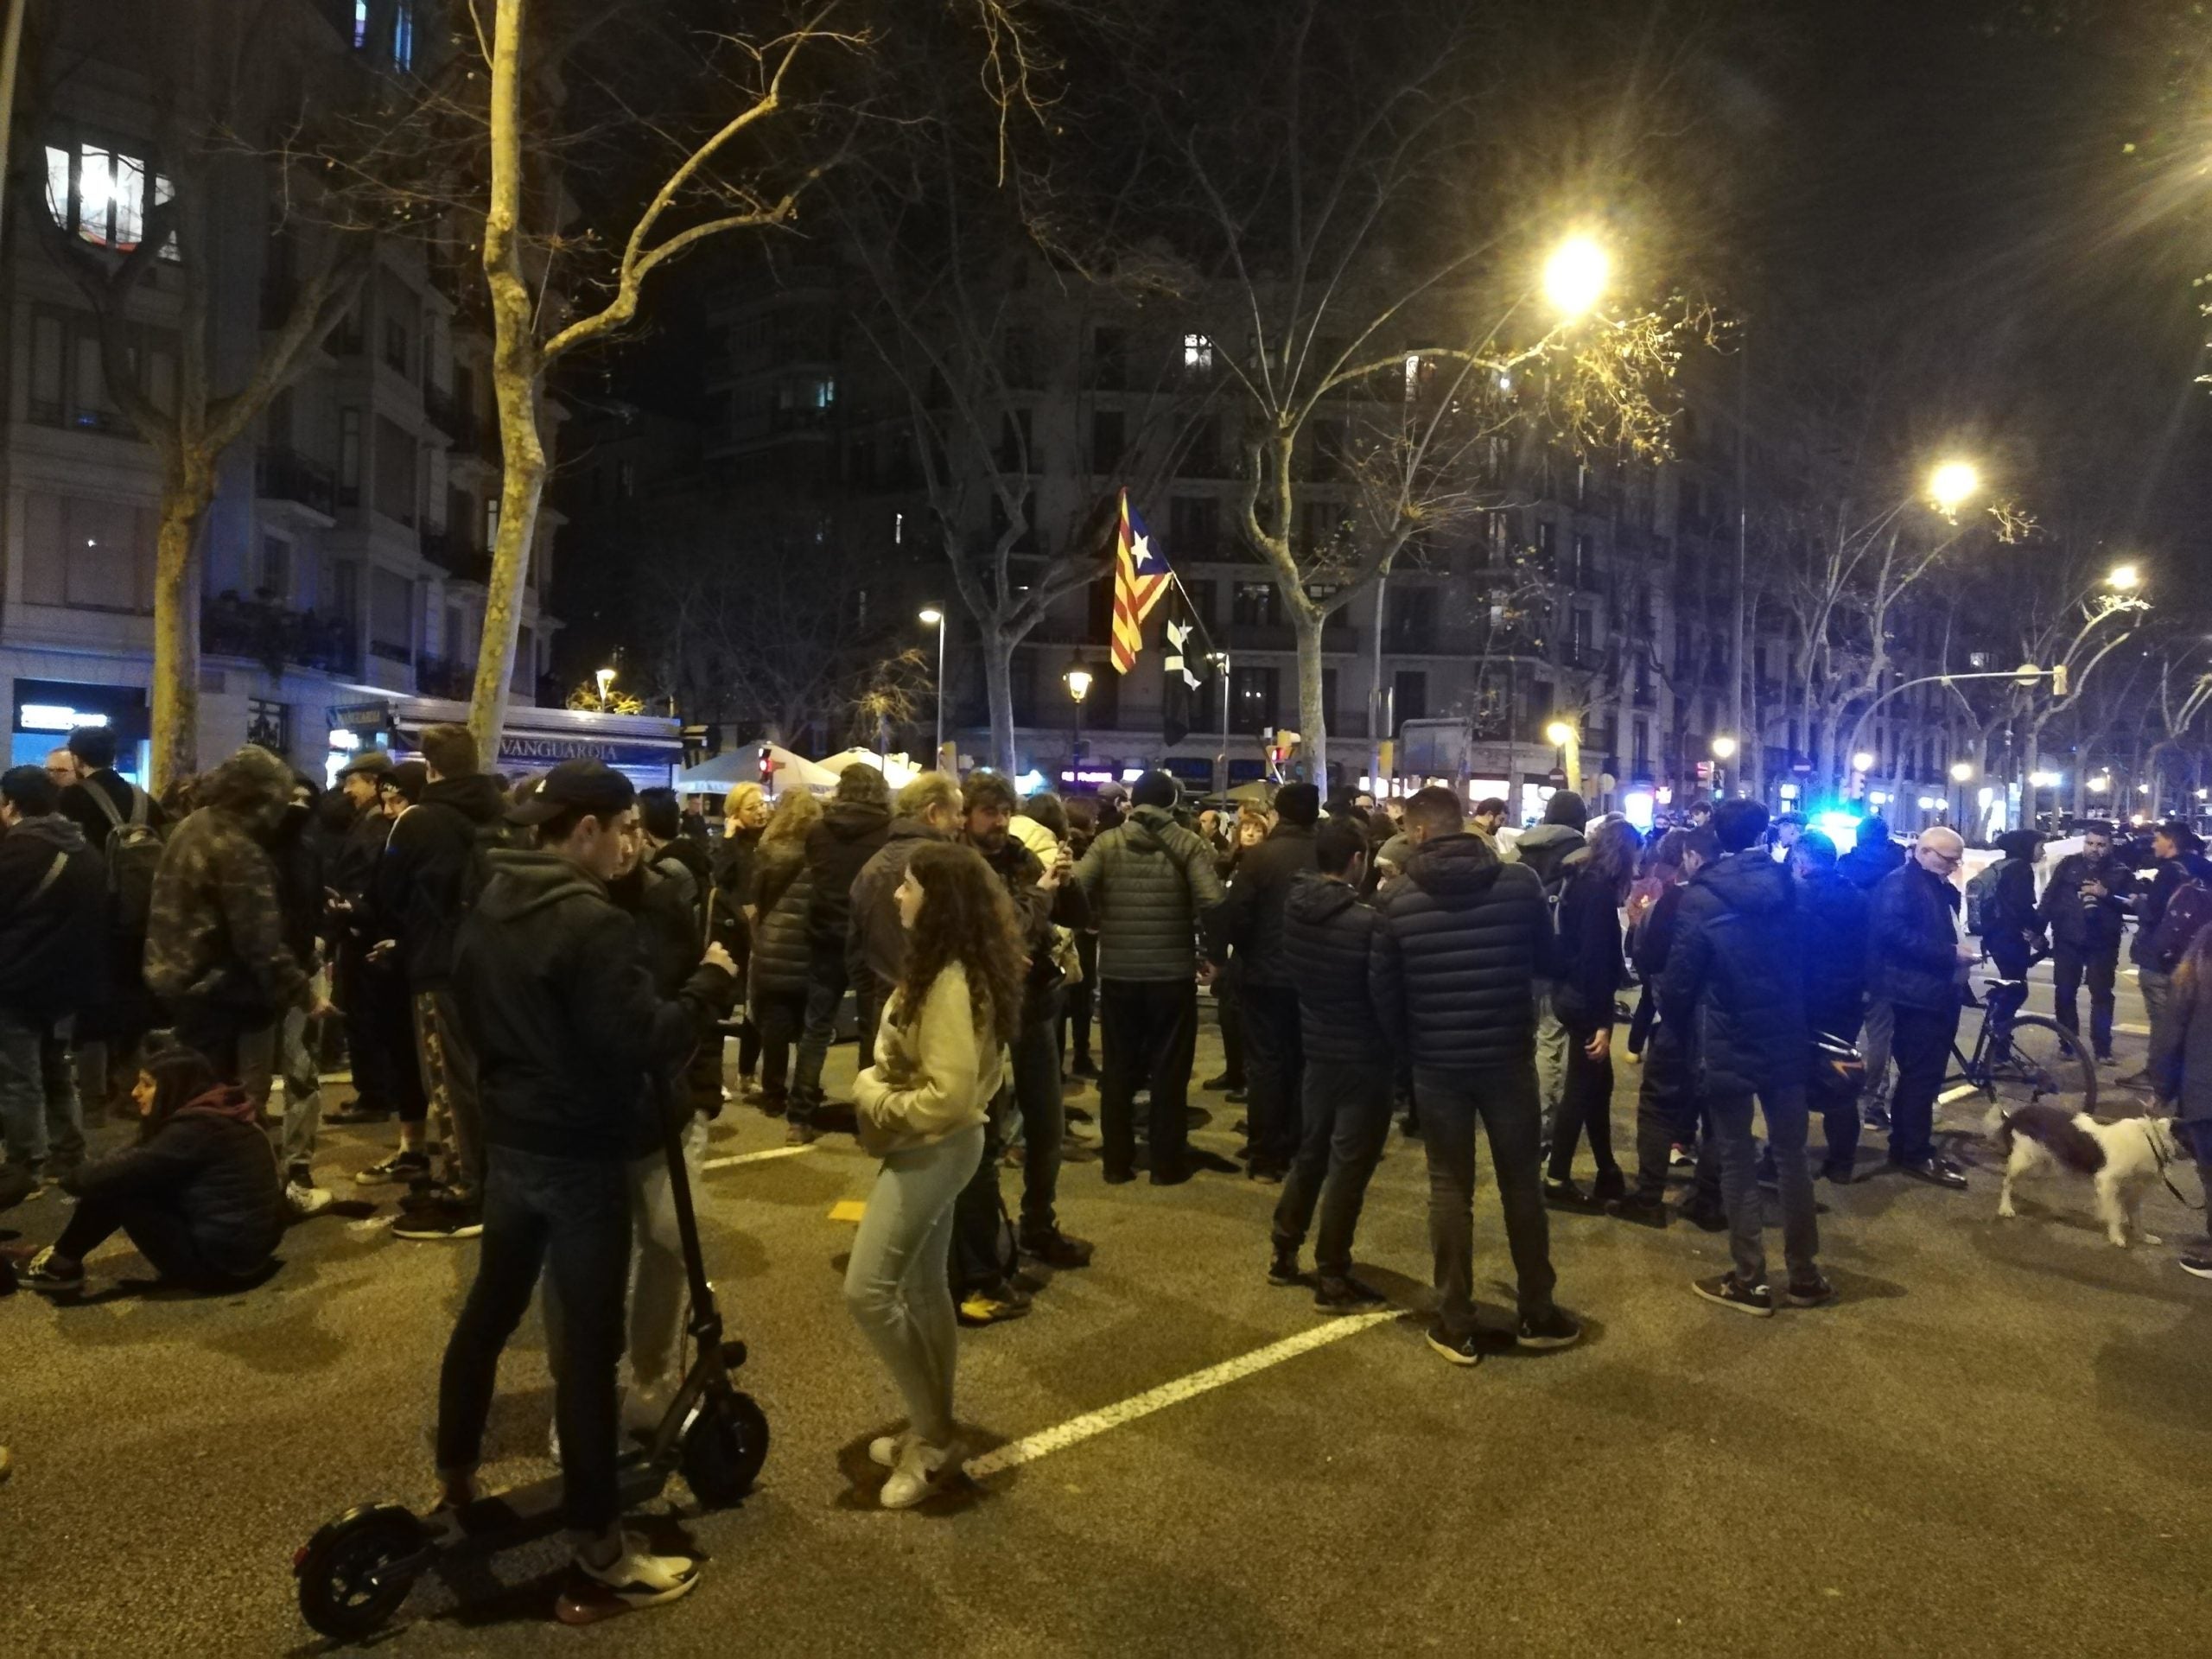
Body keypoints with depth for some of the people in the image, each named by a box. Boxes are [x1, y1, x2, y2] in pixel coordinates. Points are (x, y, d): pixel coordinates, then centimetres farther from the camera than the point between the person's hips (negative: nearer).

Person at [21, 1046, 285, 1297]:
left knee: (113, 1189, -4)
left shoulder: (193, 1128, -17)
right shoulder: (225, 1116, 10)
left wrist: (71, 1180, 6)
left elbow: (120, 1172, -13)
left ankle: (60, 1265, 15)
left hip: (215, 1261, -9)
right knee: (136, 1181, 18)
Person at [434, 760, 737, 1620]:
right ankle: (598, 1559, 4)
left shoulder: (486, 907, 7)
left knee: (490, 1306, 23)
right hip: (582, 1154, -9)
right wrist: (710, 983, -15)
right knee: (589, 1340, -3)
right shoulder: (591, 920, -23)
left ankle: (453, 1479, 40)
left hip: (510, 1140, 9)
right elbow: (644, 1043, -27)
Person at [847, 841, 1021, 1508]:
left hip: (934, 1148, -10)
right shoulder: (942, 967, 6)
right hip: (931, 1147, 10)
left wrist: (873, 1098, -16)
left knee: (868, 1290, -7)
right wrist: (877, 1082, 1)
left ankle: (932, 1434, 7)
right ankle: (933, 1430, 30)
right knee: (923, 1289, 17)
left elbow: (948, 1096, -29)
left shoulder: (951, 983, -26)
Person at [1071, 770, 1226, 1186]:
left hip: (1117, 973, 1)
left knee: (1119, 1070, 13)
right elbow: (1212, 903, -14)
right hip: (1173, 974, -1)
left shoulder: (1107, 843, 0)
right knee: (1169, 1071, 10)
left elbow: (1075, 892, -12)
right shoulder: (1188, 844, -3)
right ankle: (1168, 1164, 16)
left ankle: (1116, 1162, 19)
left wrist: (1100, 928, 6)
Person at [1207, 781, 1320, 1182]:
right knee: (1303, 1063, 13)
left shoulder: (1259, 855, -13)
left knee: (1265, 1063, 4)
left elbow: (1234, 910, -16)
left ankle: (1266, 1157, 6)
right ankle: (1299, 1152, 18)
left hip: (1265, 973, -3)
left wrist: (1218, 955, -2)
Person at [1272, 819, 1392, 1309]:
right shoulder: (1366, 921, -23)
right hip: (1363, 1056, -7)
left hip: (1317, 1047, 7)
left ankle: (1284, 1254, 30)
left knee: (1310, 1152, 20)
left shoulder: (1295, 906, -2)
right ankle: (1332, 1278, 12)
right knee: (1349, 1165, 4)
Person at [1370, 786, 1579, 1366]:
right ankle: (1537, 1314, 26)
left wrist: (1406, 1047, 12)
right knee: (1521, 1182, 15)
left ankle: (1456, 1327, 14)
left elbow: (1384, 990, -4)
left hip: (1437, 1061, -1)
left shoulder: (1395, 899, -10)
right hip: (1509, 1055, 1)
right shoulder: (1521, 881, -8)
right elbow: (1545, 961, 6)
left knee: (1449, 1188, 10)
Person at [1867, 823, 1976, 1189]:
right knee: (1921, 1076, -7)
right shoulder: (1899, 883, -10)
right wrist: (1950, 954, -22)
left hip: (1940, 993, 10)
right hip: (1917, 993, -10)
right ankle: (1916, 1155, 0)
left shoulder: (1944, 890, 20)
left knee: (1918, 1075, 14)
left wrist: (1964, 949, 5)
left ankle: (1903, 1148, 22)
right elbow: (1894, 932, -23)